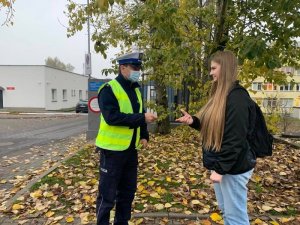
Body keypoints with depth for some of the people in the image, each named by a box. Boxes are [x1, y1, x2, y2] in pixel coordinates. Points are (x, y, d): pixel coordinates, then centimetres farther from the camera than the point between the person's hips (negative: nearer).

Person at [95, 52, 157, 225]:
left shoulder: (136, 89, 10)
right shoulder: (109, 89, -13)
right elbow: (112, 117, -26)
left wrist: (144, 136, 5)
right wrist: (142, 118, -28)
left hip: (131, 149, 8)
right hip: (113, 149, -7)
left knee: (128, 191, 18)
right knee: (108, 194, 5)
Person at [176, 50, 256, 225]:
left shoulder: (237, 97, -20)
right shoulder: (220, 95, 11)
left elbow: (235, 139, -24)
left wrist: (220, 168, -21)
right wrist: (193, 121, -2)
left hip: (233, 167, -9)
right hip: (221, 164, 9)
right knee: (225, 210, 22)